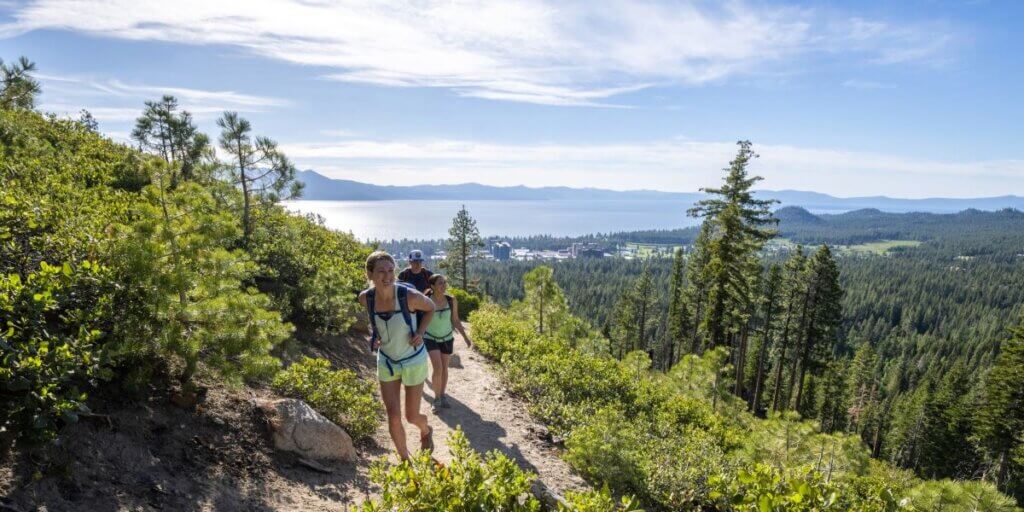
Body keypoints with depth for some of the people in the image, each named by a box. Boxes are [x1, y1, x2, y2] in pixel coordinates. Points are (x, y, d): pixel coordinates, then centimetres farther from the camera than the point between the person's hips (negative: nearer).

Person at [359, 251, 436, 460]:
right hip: (386, 361, 2)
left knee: (412, 417, 11)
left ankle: (426, 431, 48)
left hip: (414, 360, -2)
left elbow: (430, 308, -5)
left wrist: (420, 333, -18)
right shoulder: (365, 298, -16)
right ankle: (405, 460, 26)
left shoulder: (410, 296, -28)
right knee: (393, 418, 0)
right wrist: (374, 335, -6)